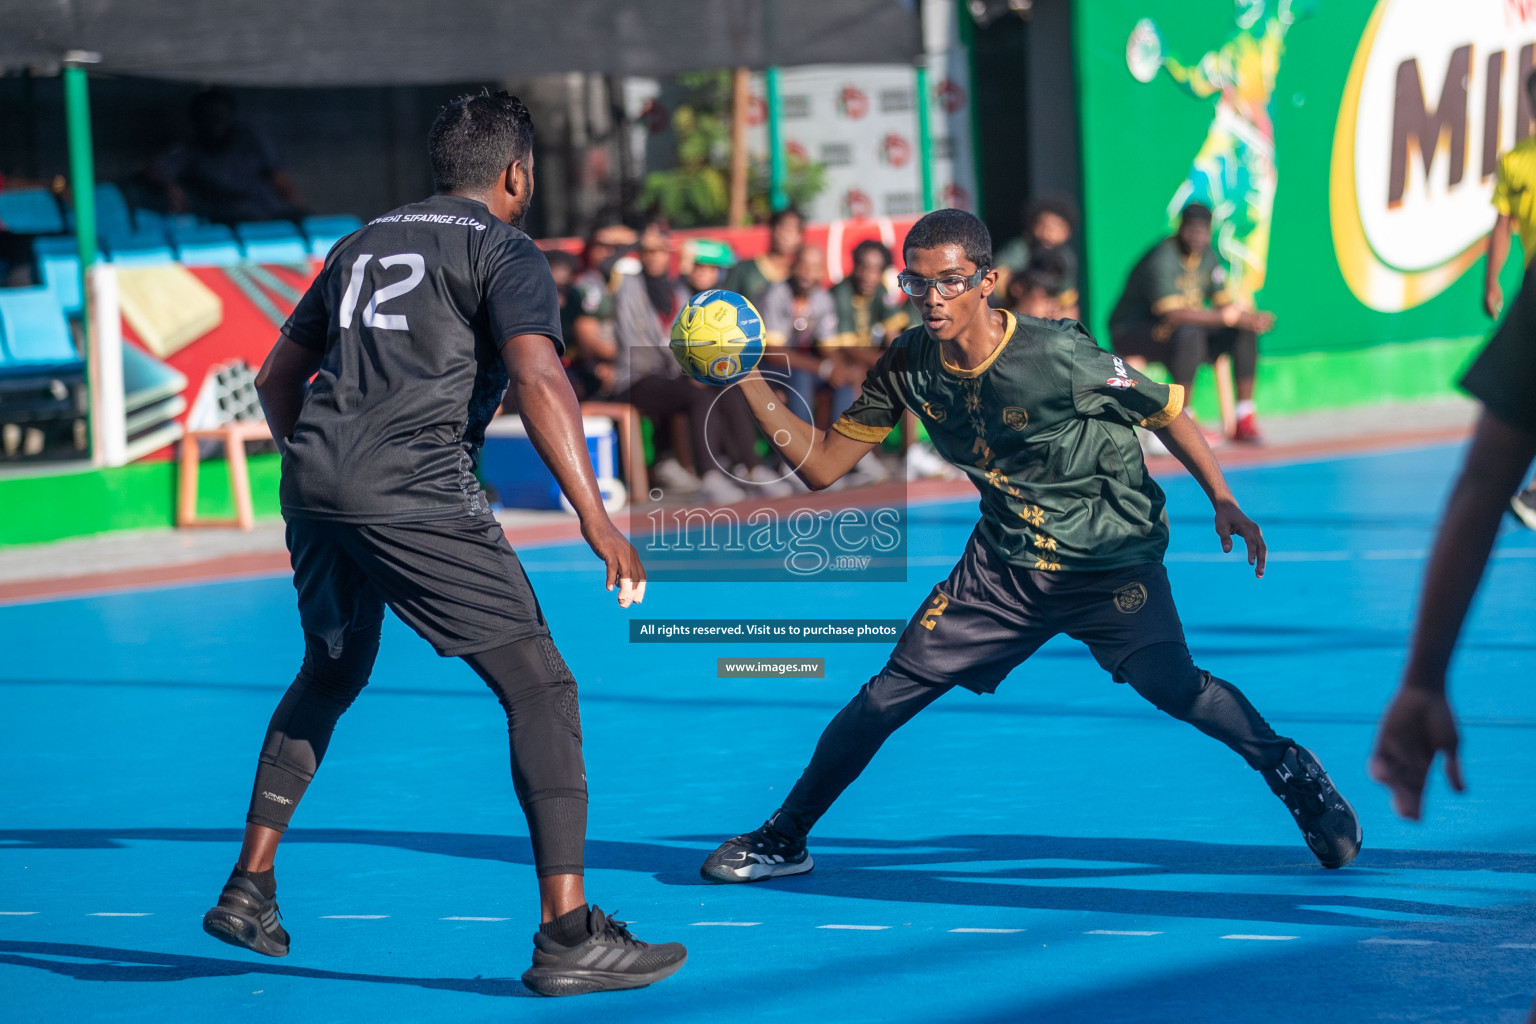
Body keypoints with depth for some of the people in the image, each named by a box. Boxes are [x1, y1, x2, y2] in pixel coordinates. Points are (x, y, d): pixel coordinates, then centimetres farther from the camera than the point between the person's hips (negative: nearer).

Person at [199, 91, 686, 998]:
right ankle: (567, 934, -12)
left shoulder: (366, 243, 24)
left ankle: (249, 890, 30)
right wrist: (598, 521, -19)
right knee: (539, 684, -4)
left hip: (314, 482, 7)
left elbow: (279, 375, 29)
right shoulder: (505, 252, 3)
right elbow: (538, 380, -14)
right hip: (417, 495, -7)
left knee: (330, 676, 29)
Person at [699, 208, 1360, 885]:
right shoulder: (908, 365, -8)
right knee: (887, 695, -2)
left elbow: (1164, 413, -10)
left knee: (1170, 685, -22)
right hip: (1004, 566, 4)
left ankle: (1291, 772, 4)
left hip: (1111, 560, -4)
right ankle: (783, 840, 13)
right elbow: (822, 465, -4)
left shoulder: (1057, 355, -23)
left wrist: (1223, 501, -14)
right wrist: (749, 381, -15)